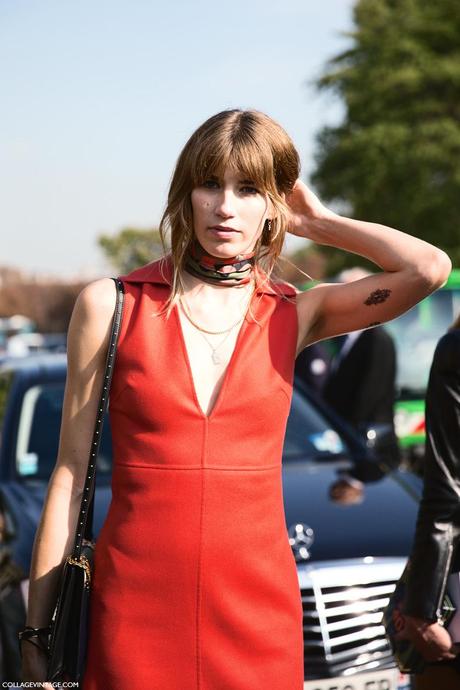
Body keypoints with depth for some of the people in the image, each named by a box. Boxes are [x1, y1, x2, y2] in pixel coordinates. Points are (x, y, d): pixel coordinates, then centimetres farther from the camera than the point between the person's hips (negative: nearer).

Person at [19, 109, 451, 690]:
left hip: (258, 609, 1)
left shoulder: (294, 315, 3)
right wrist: (36, 630, 1)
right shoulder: (111, 306, -1)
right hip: (135, 604, -1)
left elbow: (431, 269, -13)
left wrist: (316, 223, 0)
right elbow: (71, 474, 1)